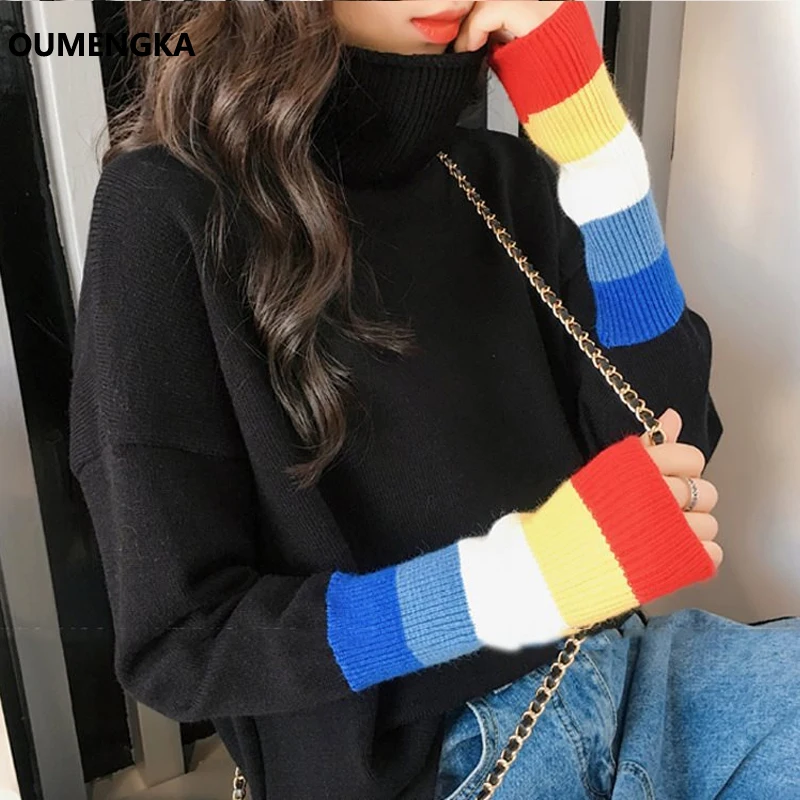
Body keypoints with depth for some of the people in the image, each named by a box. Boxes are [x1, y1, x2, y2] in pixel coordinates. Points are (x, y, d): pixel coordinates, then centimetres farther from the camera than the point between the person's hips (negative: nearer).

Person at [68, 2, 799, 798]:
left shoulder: (502, 176, 3)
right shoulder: (172, 209, -12)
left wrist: (590, 129, -12)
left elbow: (668, 434, -3)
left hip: (613, 668, 5)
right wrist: (541, 567, -23)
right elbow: (179, 640, -13)